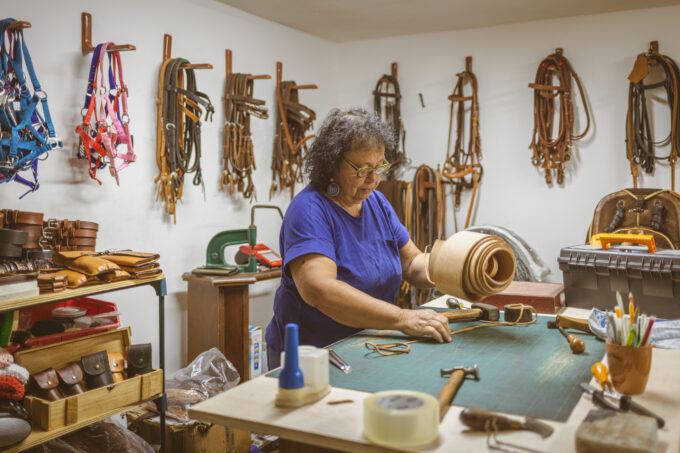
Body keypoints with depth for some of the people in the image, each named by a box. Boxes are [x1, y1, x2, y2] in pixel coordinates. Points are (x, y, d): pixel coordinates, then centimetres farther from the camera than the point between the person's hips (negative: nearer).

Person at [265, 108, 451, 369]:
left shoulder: (377, 203, 9)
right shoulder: (309, 209, -17)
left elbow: (411, 262, 11)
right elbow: (318, 289, -29)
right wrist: (403, 319, -32)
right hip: (309, 355, -6)